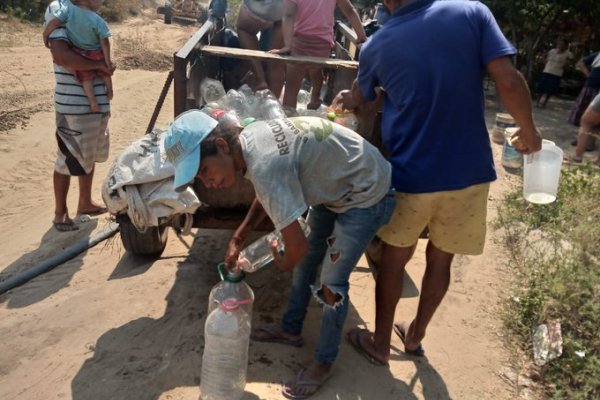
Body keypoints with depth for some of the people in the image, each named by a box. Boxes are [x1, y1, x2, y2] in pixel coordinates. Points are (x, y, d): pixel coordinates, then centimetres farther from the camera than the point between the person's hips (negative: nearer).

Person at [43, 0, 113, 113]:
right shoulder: (98, 21, -22)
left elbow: (53, 23, -19)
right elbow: (104, 42, -20)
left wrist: (45, 37, -2)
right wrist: (108, 60, -10)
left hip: (79, 55, 2)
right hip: (96, 54, -2)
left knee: (86, 78, 14)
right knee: (105, 72, 24)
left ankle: (93, 102, 4)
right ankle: (110, 92, 35)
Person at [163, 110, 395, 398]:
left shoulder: (264, 166, -35)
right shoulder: (250, 138, -7)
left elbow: (298, 245, -30)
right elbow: (266, 196, 13)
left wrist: (283, 263, -7)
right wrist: (237, 239, 9)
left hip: (365, 194, -9)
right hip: (334, 185, 9)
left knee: (332, 283, -2)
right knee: (307, 261, 18)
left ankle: (324, 363, 20)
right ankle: (291, 330, 39)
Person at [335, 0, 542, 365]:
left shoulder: (378, 45, 0)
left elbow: (359, 98, 19)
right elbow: (509, 81, -13)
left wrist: (342, 102, 43)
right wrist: (529, 132, 4)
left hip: (410, 174, -1)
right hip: (469, 171, 1)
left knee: (395, 258, 18)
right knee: (441, 258, 19)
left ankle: (380, 343, 34)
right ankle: (416, 334, 40)